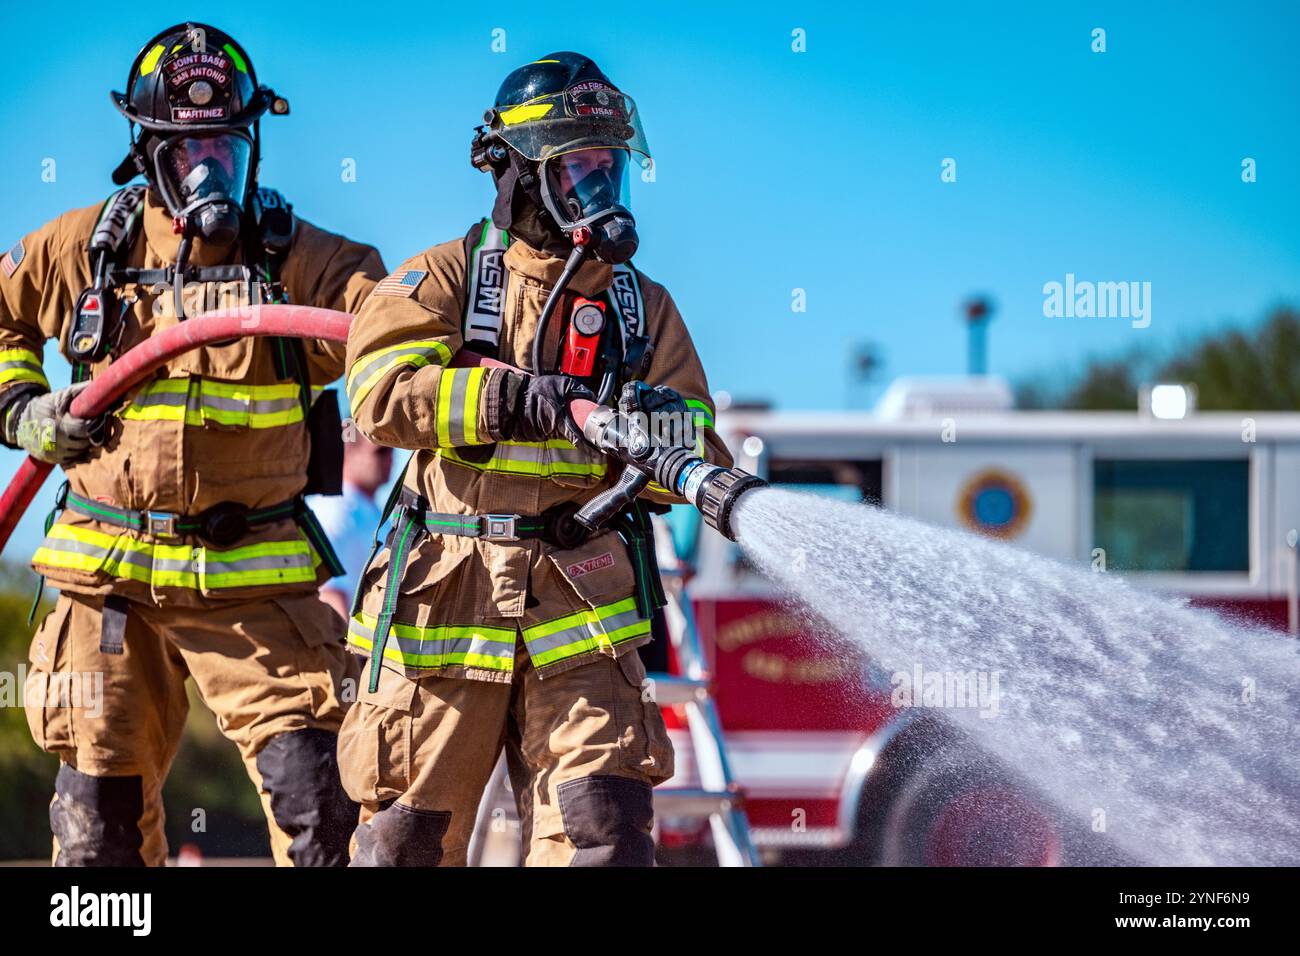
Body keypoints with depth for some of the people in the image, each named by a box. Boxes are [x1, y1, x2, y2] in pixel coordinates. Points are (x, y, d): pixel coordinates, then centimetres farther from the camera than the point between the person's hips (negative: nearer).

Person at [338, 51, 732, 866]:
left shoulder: (644, 308, 14)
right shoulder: (448, 278, 5)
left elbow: (691, 462, 8)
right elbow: (382, 387, -13)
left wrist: (666, 435, -16)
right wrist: (512, 398, -23)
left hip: (580, 613, 2)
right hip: (448, 602, -2)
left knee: (605, 831, -11)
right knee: (409, 834, 5)